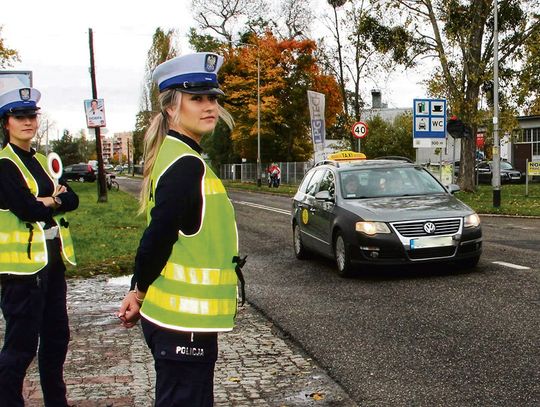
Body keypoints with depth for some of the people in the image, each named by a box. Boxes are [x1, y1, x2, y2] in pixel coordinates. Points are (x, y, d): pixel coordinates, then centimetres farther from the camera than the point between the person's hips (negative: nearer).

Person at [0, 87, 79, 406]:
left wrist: (45, 202, -12)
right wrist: (54, 201, -4)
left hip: (52, 258, 8)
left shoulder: (43, 161, 14)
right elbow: (26, 209, -20)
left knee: (57, 336, 16)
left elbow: (72, 199, 5)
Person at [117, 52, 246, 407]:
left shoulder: (172, 155, 11)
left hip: (172, 315, 10)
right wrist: (140, 292, -8)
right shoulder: (187, 165, -19)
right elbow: (159, 237, -22)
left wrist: (140, 292, 10)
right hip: (184, 322, -10)